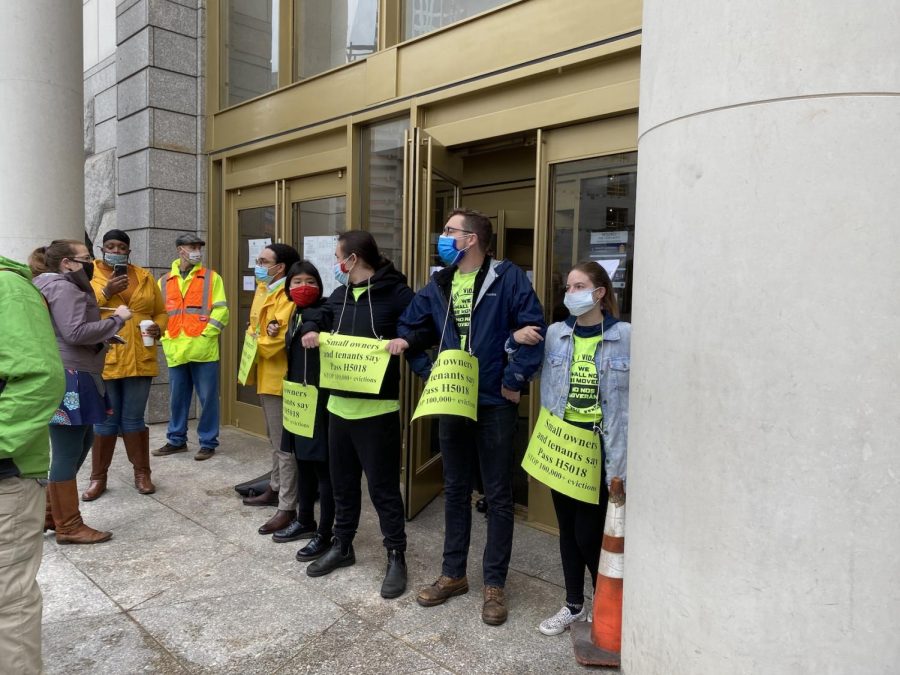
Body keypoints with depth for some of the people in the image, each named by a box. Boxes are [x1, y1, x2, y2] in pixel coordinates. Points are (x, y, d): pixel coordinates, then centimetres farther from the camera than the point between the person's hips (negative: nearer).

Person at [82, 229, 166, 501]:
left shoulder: (145, 278, 10)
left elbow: (160, 312, 15)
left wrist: (158, 328, -5)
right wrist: (106, 292, -21)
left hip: (139, 360, 2)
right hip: (103, 360, -2)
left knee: (133, 418, 9)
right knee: (105, 420, 7)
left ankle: (142, 472, 21)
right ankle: (98, 477, 21)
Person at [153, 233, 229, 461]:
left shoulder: (211, 278, 3)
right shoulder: (165, 281, 13)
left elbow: (221, 310, -3)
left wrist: (206, 334, -12)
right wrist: (164, 338, 3)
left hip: (203, 349, -3)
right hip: (176, 350, 4)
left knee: (208, 398, 2)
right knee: (177, 397, 13)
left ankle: (208, 442, 12)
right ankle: (177, 439, 27)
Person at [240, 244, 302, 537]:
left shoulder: (287, 297, -18)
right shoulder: (263, 290, 14)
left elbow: (277, 338, -23)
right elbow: (254, 326, 15)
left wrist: (255, 346, -4)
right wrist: (255, 337, -8)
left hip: (279, 377, -10)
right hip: (264, 375, 10)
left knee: (284, 444, -5)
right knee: (275, 440, 21)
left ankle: (287, 508, 2)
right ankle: (275, 489, 36)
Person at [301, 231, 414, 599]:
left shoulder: (395, 293, -11)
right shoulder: (339, 295, 9)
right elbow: (321, 324, 21)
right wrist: (311, 335, 0)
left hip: (377, 407, -7)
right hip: (339, 404, 7)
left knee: (383, 486, 2)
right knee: (342, 481, 18)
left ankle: (396, 556, 18)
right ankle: (342, 546, 35)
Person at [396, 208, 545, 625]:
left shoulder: (507, 277, -9)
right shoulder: (437, 285, 9)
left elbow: (535, 330, -12)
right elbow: (409, 331, 16)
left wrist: (515, 380, -13)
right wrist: (427, 372, 5)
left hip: (495, 404, -5)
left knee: (498, 496, 6)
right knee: (455, 490, 16)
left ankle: (494, 585, 20)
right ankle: (453, 574, 31)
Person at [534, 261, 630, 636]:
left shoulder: (625, 336, -8)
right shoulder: (555, 334, 2)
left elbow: (633, 399, -7)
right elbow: (547, 389, 6)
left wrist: (621, 456, -10)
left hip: (600, 446, -4)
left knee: (588, 533, 2)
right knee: (567, 528, 15)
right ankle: (574, 605, 34)